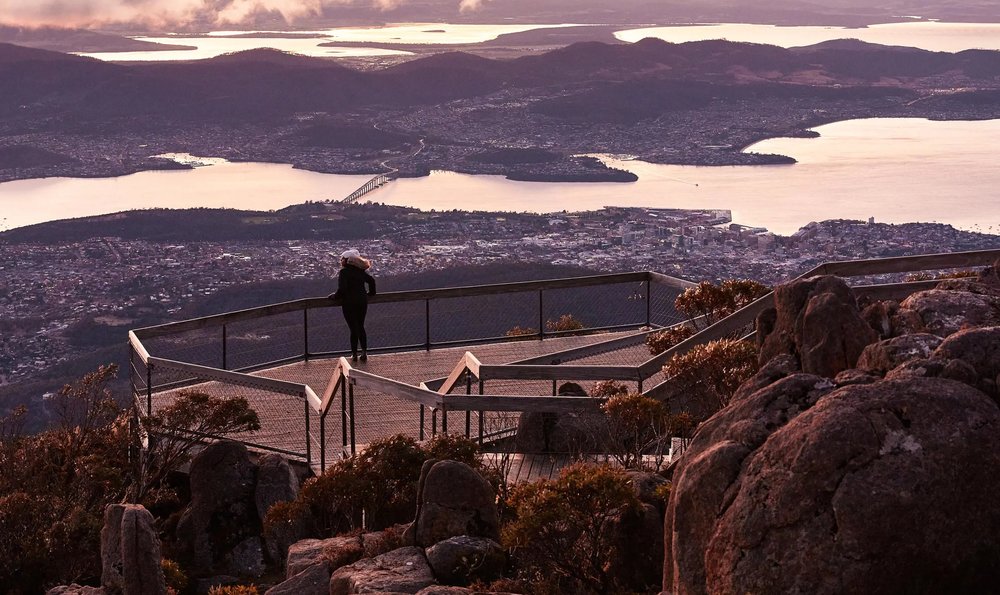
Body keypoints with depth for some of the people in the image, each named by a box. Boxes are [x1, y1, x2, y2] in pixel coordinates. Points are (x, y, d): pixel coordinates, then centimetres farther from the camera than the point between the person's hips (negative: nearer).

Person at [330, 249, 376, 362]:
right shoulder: (360, 271, 7)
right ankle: (364, 352, 11)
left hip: (349, 303, -6)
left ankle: (354, 354, 7)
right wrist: (370, 293, 26)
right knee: (361, 327, 15)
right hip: (362, 302, 6)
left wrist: (335, 296, -4)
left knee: (353, 328, 1)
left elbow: (342, 289, -21)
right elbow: (371, 280, 13)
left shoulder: (344, 272, -13)